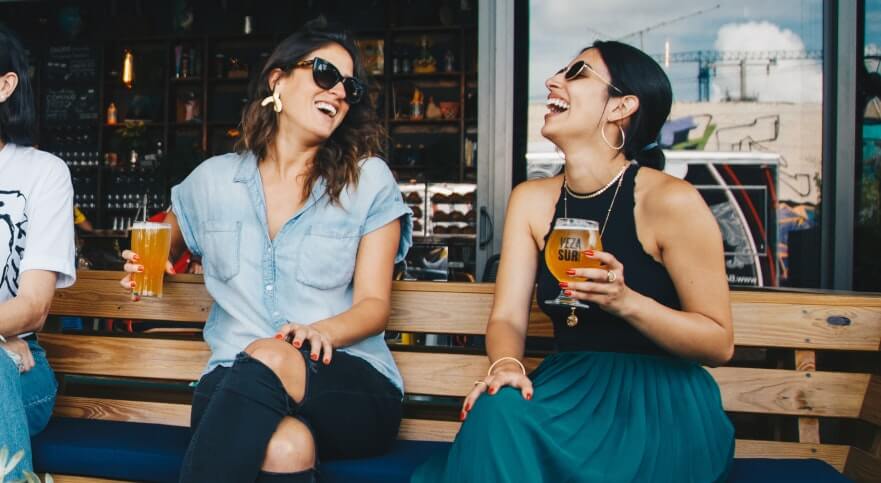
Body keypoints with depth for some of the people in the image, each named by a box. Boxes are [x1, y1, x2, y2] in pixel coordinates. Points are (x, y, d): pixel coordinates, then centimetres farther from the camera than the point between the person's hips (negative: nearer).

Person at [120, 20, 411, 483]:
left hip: (352, 383, 0)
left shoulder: (369, 180, 4)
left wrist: (322, 331, -21)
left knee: (267, 358, -35)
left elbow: (374, 303, 0)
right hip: (234, 381, 0)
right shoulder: (213, 179, 12)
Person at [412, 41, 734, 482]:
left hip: (662, 400, -4)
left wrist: (626, 301, -24)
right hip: (570, 385, 4)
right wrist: (505, 366, -23)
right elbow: (507, 318, -1)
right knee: (497, 411, -28)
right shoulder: (530, 199, 5)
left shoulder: (670, 201, -11)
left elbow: (719, 342, -8)